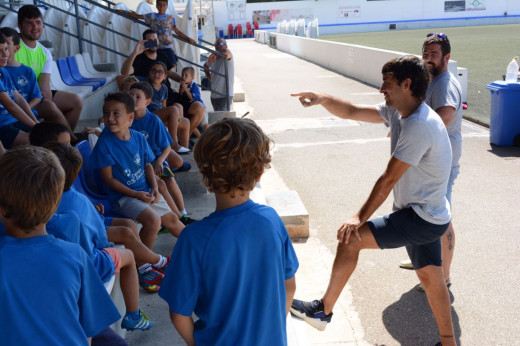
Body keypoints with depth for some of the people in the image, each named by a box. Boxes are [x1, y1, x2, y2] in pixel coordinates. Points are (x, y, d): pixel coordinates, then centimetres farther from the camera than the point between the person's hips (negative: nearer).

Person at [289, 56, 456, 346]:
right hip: (429, 216, 10)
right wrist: (323, 99, -12)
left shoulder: (418, 126, -26)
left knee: (350, 239, -9)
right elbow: (352, 112, 6)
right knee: (431, 277, 19)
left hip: (421, 218, -10)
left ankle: (323, 310, 6)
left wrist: (360, 219, -17)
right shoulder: (398, 113, 3)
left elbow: (388, 180, -24)